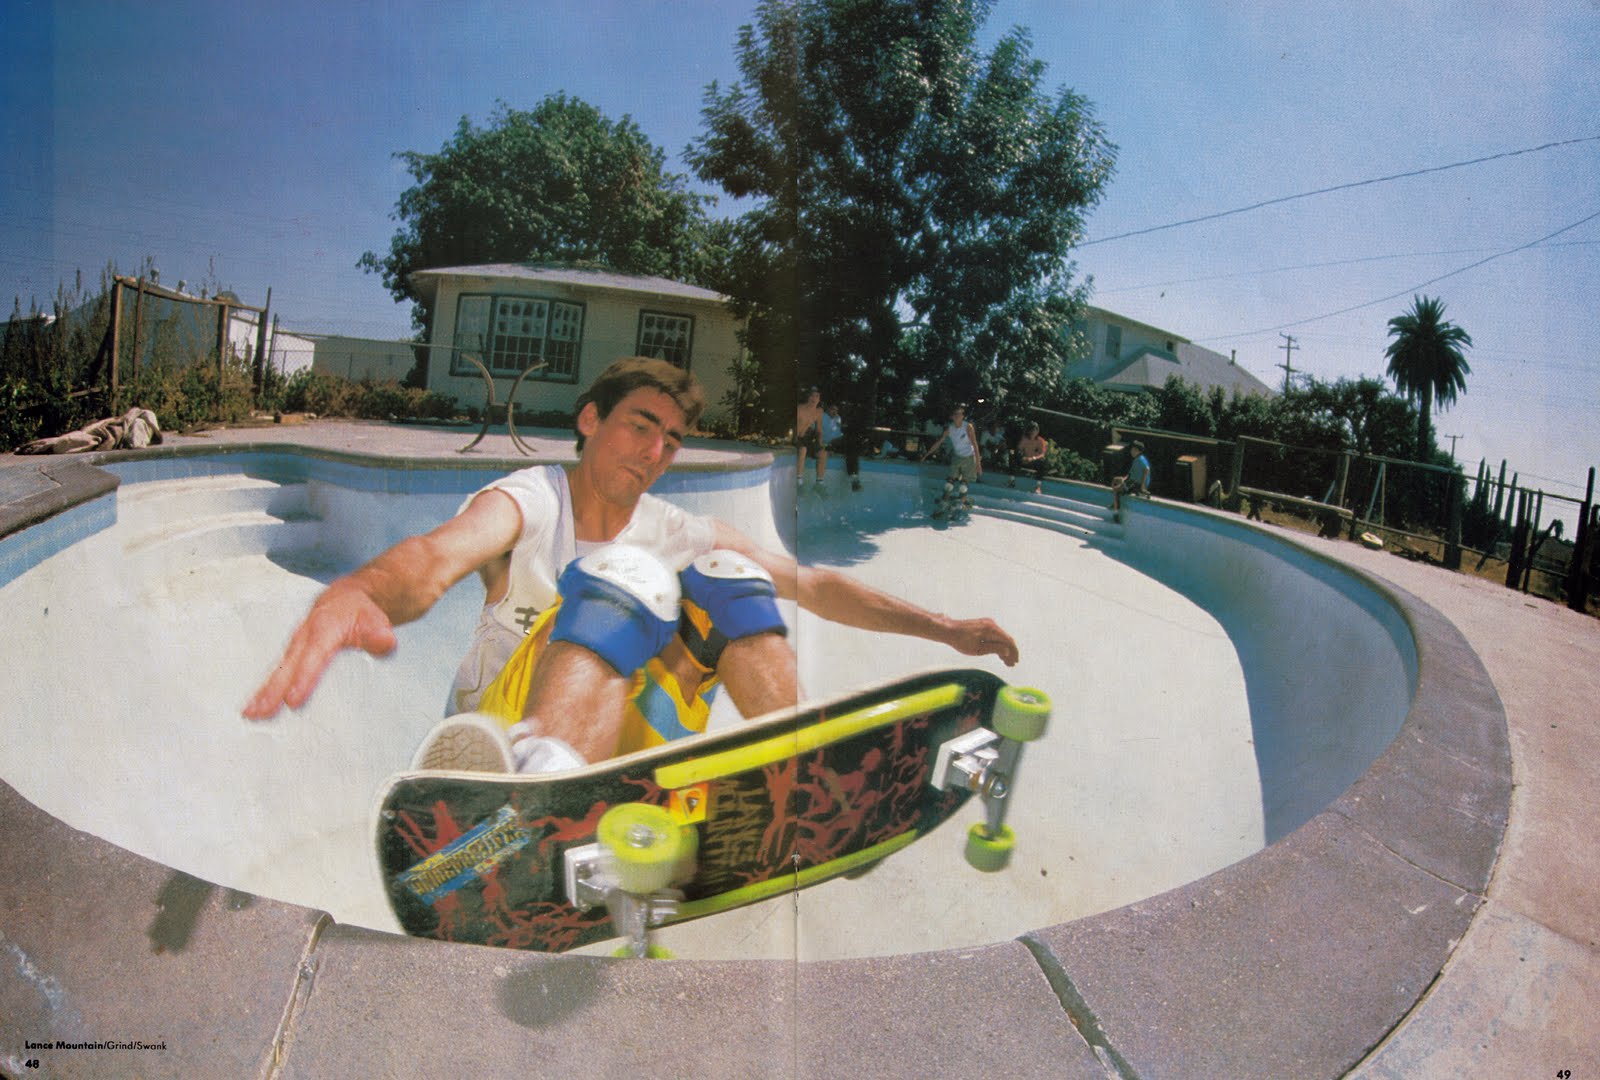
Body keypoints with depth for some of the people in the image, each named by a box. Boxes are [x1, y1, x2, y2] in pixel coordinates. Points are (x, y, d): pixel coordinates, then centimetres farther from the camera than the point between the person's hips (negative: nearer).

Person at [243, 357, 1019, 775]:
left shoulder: (679, 532, 8)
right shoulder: (529, 503, -9)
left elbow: (810, 585, 9)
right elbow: (437, 555, -32)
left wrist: (942, 629, 2)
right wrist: (357, 592, -57)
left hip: (619, 744, 5)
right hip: (510, 723, -5)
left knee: (725, 578, -11)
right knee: (627, 577, -30)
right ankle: (539, 777, -60)